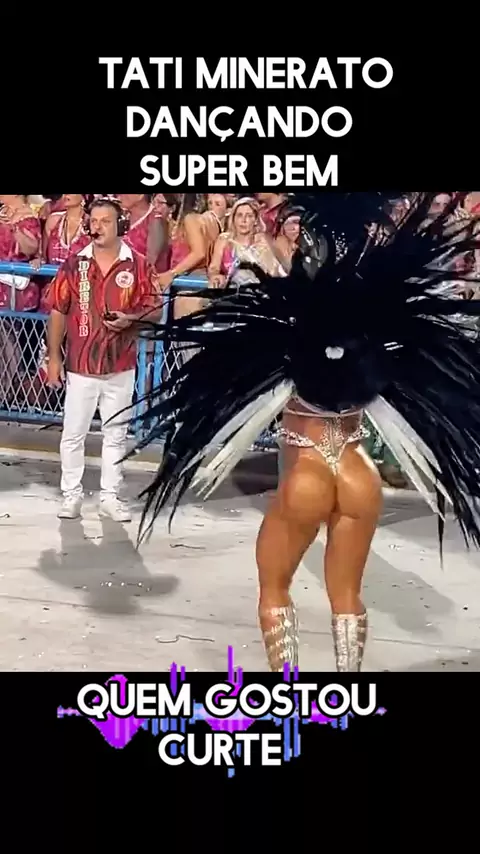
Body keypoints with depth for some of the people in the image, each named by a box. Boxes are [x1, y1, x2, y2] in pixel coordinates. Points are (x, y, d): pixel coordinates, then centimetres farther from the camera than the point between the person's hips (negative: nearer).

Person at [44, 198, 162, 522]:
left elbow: (154, 309, 2)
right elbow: (58, 312, 2)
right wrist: (54, 357, -1)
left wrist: (129, 319, -18)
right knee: (74, 433, 6)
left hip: (121, 365, 0)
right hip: (80, 364, 0)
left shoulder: (138, 265, -3)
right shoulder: (74, 263, -1)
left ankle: (111, 495, 21)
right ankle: (72, 495, 18)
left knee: (116, 433, 10)